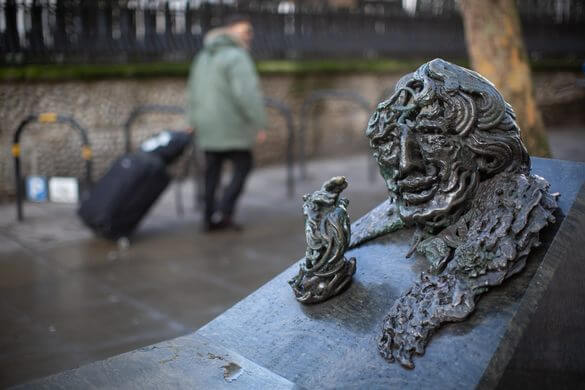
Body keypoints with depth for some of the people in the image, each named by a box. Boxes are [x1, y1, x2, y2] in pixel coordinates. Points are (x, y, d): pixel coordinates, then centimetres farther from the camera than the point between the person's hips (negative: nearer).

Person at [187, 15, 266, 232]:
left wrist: (195, 121, 24)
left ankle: (210, 218, 16)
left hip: (207, 127, 8)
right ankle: (223, 212, 0)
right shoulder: (236, 57, -14)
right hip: (231, 127, -8)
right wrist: (259, 124, -18)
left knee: (212, 171, 13)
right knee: (243, 166, 7)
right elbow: (248, 94, -23)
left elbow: (193, 93, 18)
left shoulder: (203, 57, 14)